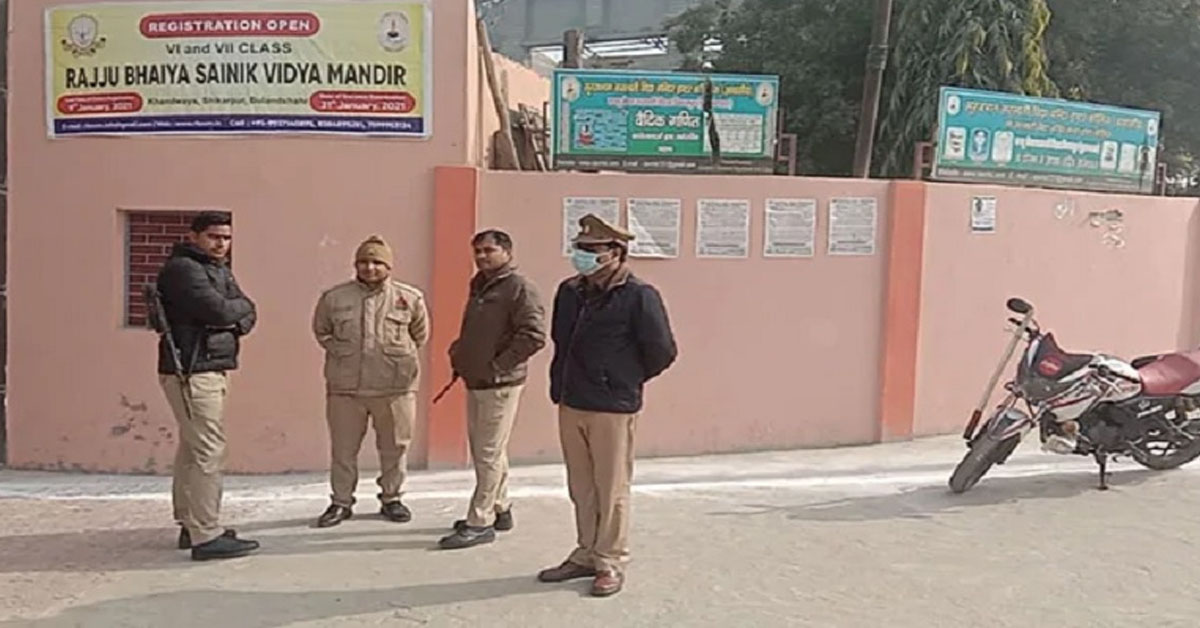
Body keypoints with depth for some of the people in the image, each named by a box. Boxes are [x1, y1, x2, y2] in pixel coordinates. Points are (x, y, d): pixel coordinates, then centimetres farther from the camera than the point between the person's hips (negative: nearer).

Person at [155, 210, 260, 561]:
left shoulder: (219, 270, 18)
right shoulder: (182, 268, -11)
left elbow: (247, 313, 11)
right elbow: (219, 310, -23)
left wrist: (237, 320, -11)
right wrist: (238, 306, -2)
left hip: (210, 371, 10)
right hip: (192, 372, -10)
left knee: (192, 450, 16)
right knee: (208, 452, -12)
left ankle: (190, 525, 26)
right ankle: (206, 536, -10)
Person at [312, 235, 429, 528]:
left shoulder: (410, 298, -1)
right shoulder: (334, 297, 1)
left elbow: (420, 334, 13)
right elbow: (321, 331, 16)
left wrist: (400, 356, 8)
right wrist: (341, 353, 7)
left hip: (396, 386, 0)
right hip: (345, 387, 1)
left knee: (395, 447, 9)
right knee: (343, 448, 9)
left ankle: (391, 498, 27)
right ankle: (341, 501, 24)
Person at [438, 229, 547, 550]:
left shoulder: (519, 288, -12)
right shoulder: (479, 287, 15)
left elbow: (534, 335, -21)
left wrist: (497, 366, -19)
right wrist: (459, 354, 10)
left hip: (500, 385, -9)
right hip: (476, 382, 9)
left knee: (488, 454, -4)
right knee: (483, 451, 17)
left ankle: (480, 523, 5)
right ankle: (500, 509, 31)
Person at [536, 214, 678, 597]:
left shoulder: (638, 296, -12)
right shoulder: (570, 292, 8)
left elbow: (662, 351, -9)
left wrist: (629, 379, 3)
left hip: (613, 408, -6)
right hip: (570, 405, 7)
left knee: (611, 489, 3)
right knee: (581, 488, 15)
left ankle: (611, 562, 17)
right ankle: (587, 554, 29)